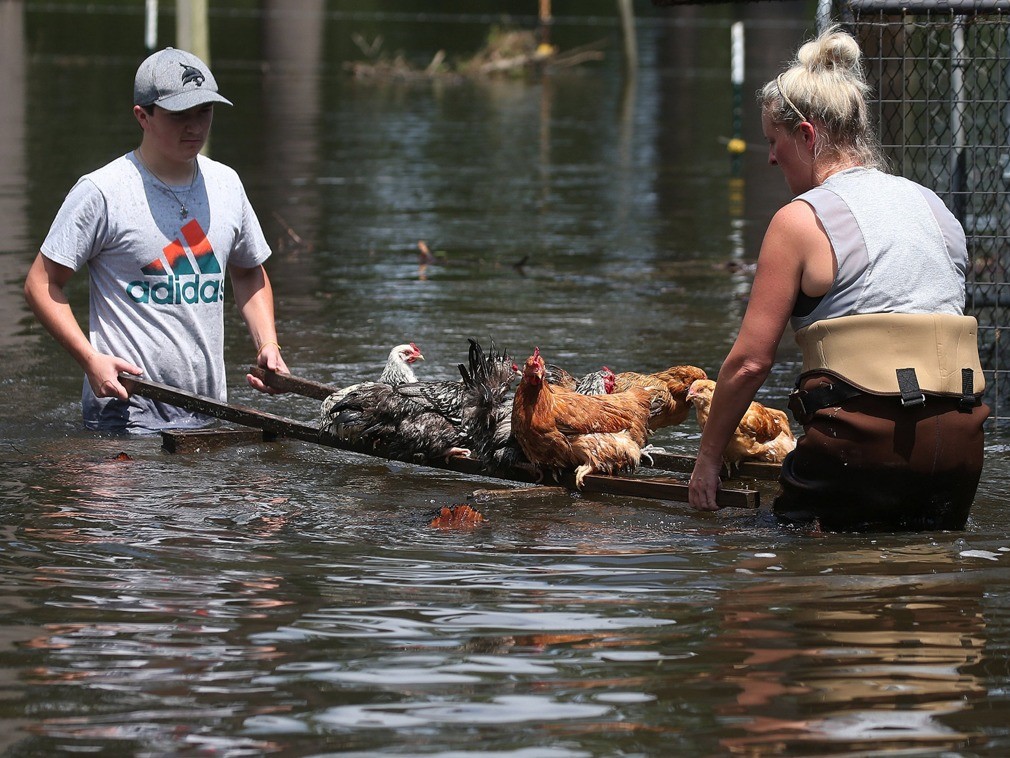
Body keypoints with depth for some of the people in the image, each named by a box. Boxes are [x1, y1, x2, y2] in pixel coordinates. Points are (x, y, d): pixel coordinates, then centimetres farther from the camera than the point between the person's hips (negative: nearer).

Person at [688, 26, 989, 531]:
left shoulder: (801, 220, -4)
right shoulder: (932, 206, 16)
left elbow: (750, 360, -5)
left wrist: (707, 458, 5)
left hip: (864, 436, -6)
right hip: (959, 440, 6)